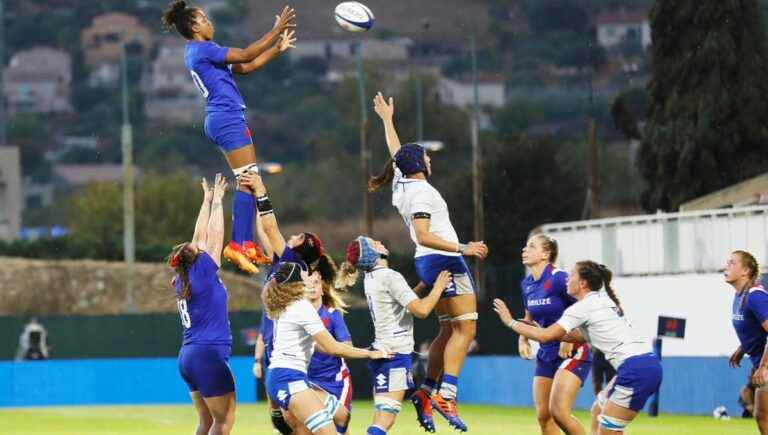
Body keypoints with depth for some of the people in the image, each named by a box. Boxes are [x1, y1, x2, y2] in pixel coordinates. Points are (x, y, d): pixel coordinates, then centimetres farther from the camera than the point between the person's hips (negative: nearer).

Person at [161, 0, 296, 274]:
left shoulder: (200, 52, 21)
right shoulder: (202, 49, -10)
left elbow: (245, 68, 21)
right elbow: (245, 56, -14)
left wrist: (278, 49, 18)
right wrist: (276, 31, -10)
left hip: (222, 120, 10)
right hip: (228, 119, -10)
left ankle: (247, 245, 7)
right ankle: (238, 246, -18)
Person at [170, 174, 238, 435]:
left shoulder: (183, 280, 9)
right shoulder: (203, 273, -11)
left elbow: (200, 238, 17)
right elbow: (215, 235, -4)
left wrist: (207, 201, 23)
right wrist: (216, 201, 6)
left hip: (189, 355, 8)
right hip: (209, 355, -8)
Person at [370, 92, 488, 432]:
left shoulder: (402, 184, 11)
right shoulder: (420, 191, -14)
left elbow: (396, 151, 29)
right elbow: (424, 236, -22)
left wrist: (387, 119, 43)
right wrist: (463, 248, -26)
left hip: (428, 264, 10)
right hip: (443, 261, -10)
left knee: (449, 329, 15)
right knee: (466, 328, -10)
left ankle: (427, 391, 11)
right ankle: (446, 394, -20)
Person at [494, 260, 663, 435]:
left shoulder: (582, 307, -6)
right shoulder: (602, 300, 20)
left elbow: (545, 336, -9)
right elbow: (582, 336, 25)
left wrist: (511, 322, 4)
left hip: (636, 370, -9)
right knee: (598, 411, 21)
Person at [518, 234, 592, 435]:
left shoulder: (559, 278, -18)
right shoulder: (526, 284, 6)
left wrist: (569, 338, -22)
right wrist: (523, 339, 6)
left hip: (572, 352, -8)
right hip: (546, 354, 8)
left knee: (558, 411, -19)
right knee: (543, 416, 4)